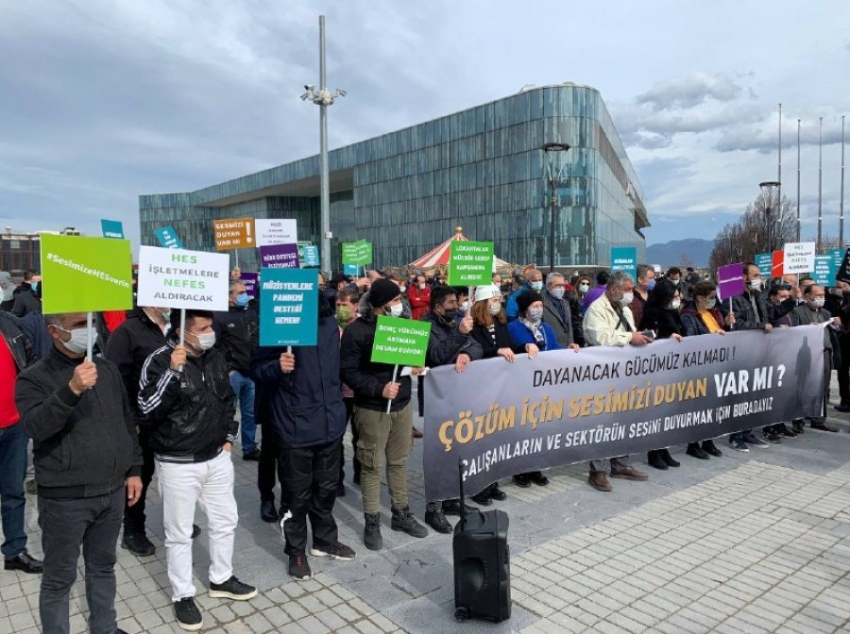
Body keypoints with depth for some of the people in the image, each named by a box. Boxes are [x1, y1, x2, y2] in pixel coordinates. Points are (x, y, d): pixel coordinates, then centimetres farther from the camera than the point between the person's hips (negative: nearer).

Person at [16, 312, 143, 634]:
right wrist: (71, 390, -38)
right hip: (65, 498, -5)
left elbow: (127, 422, 12)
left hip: (112, 491, 5)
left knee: (103, 567, 21)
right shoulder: (34, 377, -10)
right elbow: (35, 426, -26)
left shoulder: (107, 368, 5)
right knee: (59, 577, 10)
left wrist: (134, 469, 11)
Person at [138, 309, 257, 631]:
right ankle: (182, 595, 28)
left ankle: (221, 579, 39)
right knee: (179, 533, 9)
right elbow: (147, 409, -27)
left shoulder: (215, 357, 2)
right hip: (178, 464, -6)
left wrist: (228, 437, 11)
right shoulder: (159, 361, -16)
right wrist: (173, 371, -36)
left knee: (225, 520, 18)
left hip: (217, 457, 6)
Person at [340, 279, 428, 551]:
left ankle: (401, 513, 29)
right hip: (372, 408, -5)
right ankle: (372, 521, 17)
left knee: (399, 462, 15)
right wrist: (379, 388, -22)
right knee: (372, 465, 4)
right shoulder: (356, 330, -12)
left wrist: (416, 366, -4)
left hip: (402, 404, 6)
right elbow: (347, 372, -14)